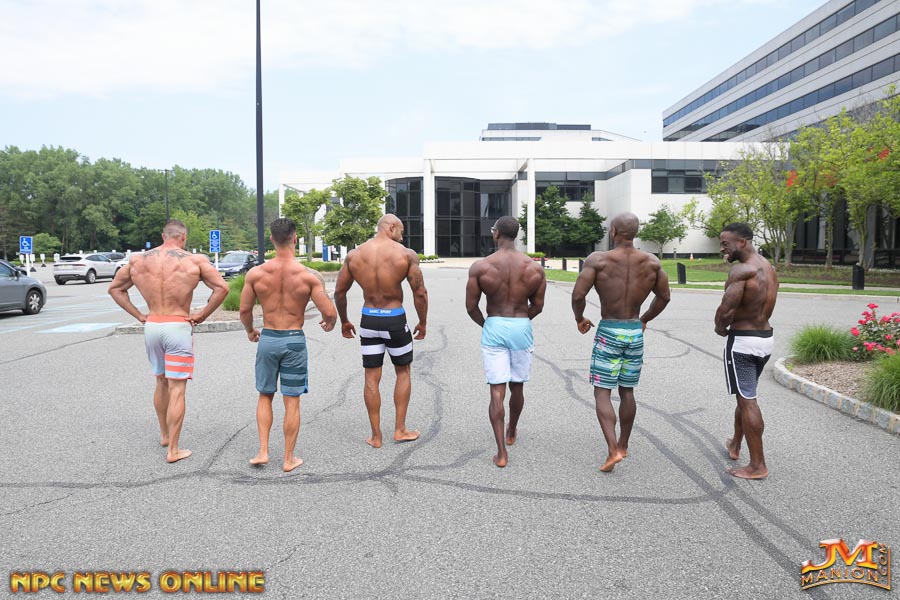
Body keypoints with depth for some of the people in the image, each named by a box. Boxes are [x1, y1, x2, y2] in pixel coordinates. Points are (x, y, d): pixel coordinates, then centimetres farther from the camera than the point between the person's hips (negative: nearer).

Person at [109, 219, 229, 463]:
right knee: (177, 389, 0)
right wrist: (203, 314, -5)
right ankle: (173, 450, 3)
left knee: (161, 382, 23)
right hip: (179, 327, -5)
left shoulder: (138, 260, 5)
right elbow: (222, 288, -13)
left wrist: (138, 315, 12)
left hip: (151, 326, 5)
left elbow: (115, 288, 14)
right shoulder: (194, 260, -8)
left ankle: (164, 435, 37)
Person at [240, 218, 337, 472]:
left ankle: (263, 451, 18)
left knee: (265, 396, 20)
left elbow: (244, 310, 1)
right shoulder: (309, 276, -13)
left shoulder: (256, 273, -7)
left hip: (267, 339, 2)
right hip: (294, 340, -2)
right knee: (292, 401, 8)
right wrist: (329, 323, 11)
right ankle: (289, 459, 17)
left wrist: (250, 331, 21)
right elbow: (330, 312, -13)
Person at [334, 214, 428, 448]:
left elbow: (339, 291, 4)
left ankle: (376, 436, 18)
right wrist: (422, 323, 4)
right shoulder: (406, 255, -10)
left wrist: (344, 321, 17)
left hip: (368, 319, 2)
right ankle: (400, 429, 21)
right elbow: (420, 293, -9)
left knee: (372, 378, 11)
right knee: (403, 372, 18)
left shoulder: (354, 255, 0)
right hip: (395, 319, -2)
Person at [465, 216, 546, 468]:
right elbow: (537, 306, 3)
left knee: (497, 391, 1)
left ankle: (502, 452, -4)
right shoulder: (535, 268, -3)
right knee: (517, 387, 20)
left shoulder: (480, 267, -8)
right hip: (522, 328, 2)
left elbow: (471, 306, -5)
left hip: (493, 328, -2)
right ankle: (511, 433, 41)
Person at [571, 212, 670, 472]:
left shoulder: (598, 259, -12)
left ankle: (613, 450, -9)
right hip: (635, 332, 4)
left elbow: (578, 295, -16)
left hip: (608, 332, -4)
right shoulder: (651, 261, 1)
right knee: (627, 391, 17)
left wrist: (580, 318, 2)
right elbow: (664, 297, 9)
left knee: (602, 393, 2)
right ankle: (623, 446, 30)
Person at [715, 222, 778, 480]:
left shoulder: (741, 270, -20)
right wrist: (729, 324, 0)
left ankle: (758, 466, 6)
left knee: (747, 401, -1)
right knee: (745, 395, 23)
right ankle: (735, 446, 39)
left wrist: (720, 328, -5)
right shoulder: (769, 267, 9)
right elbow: (764, 308, 11)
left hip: (742, 342, -9)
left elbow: (725, 311, -26)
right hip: (765, 338, 9)